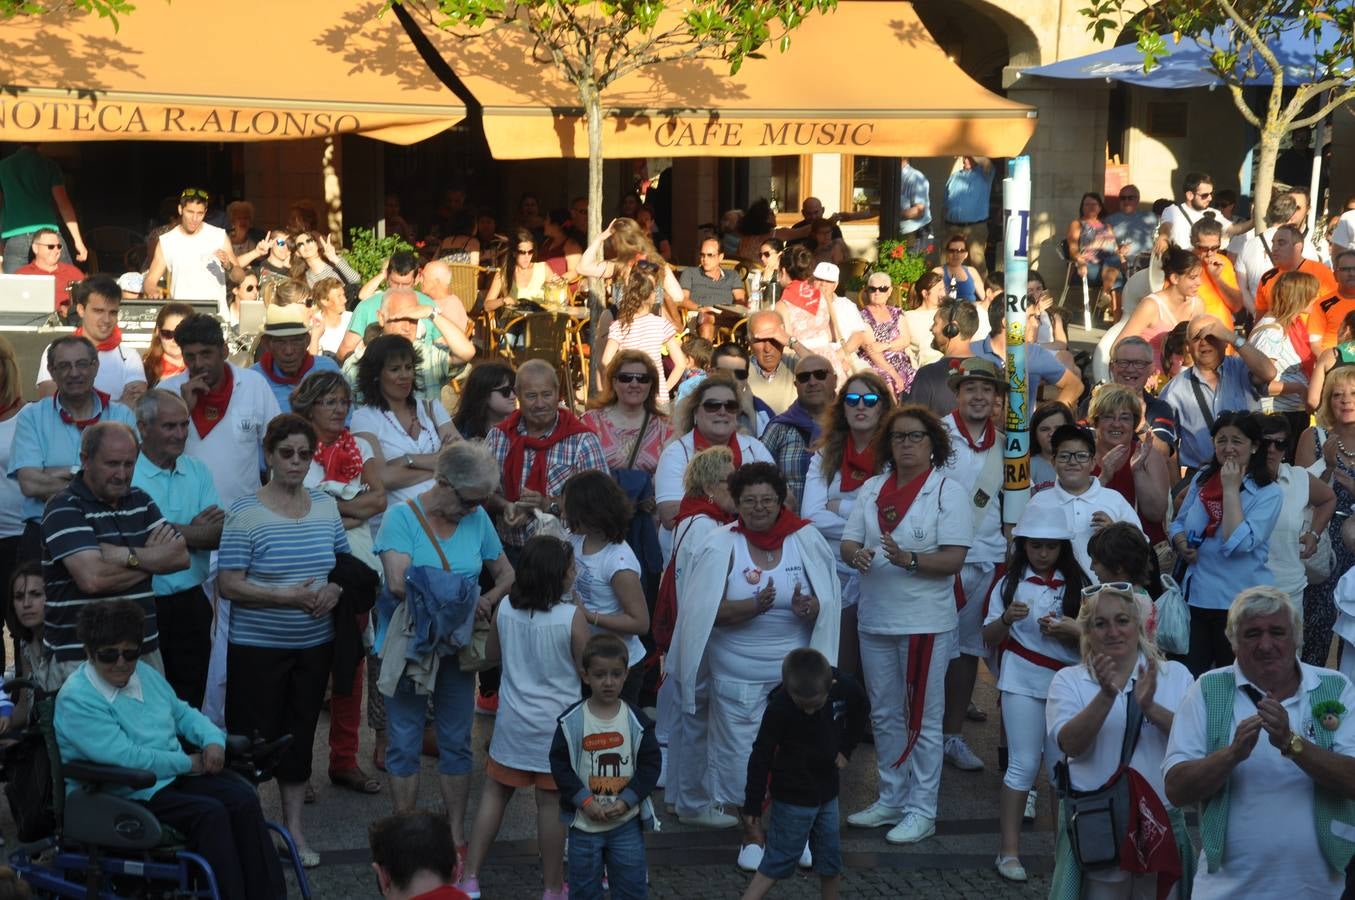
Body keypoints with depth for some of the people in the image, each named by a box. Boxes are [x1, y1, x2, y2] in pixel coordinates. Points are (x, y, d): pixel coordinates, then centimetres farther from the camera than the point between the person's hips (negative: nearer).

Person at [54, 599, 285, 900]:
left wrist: (213, 738, 1)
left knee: (243, 797, -17)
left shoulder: (143, 673, 11)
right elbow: (126, 757, -23)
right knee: (209, 813, -29)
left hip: (173, 775, 8)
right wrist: (189, 764, -14)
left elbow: (182, 712, 24)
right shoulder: (76, 699, -15)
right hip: (126, 796, -7)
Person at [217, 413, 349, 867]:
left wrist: (336, 588, -7)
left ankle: (294, 826, 26)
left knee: (300, 733, 14)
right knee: (253, 738, 1)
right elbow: (229, 585, -14)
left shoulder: (326, 506, 5)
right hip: (257, 647, -5)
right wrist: (287, 597, -23)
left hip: (314, 645, 5)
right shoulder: (245, 512, -11)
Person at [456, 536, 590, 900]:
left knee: (494, 794, 14)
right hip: (556, 724, -4)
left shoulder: (504, 609, -4)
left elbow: (491, 652, 13)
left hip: (513, 721, 4)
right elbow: (588, 670, -9)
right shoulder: (572, 617, -17)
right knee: (551, 803, 4)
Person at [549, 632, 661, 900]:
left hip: (627, 820, 0)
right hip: (584, 821, 0)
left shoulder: (636, 721, -4)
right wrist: (585, 801, -14)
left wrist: (626, 801, -13)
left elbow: (650, 765, -3)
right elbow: (559, 765, -6)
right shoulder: (571, 721, -6)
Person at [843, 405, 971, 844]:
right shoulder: (872, 489, 9)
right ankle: (891, 799, 26)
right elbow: (847, 543, 6)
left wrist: (909, 560, -28)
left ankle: (921, 810, 7)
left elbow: (954, 559, -13)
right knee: (884, 716, 14)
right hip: (875, 619, 5)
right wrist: (857, 554, -18)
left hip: (926, 622, -5)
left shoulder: (948, 492, -6)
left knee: (922, 720, 1)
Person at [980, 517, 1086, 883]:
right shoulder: (1010, 584, 2)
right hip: (1023, 684, -1)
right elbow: (990, 638, 3)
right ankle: (1009, 850, 0)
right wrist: (1007, 619, -17)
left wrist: (1071, 630, -16)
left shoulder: (1077, 584, 3)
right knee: (1023, 765, -3)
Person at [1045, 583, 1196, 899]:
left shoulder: (1175, 675, 5)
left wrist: (1151, 708, -24)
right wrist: (1106, 695, -27)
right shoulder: (1069, 680, 3)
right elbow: (1069, 743, -14)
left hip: (1161, 823, 1)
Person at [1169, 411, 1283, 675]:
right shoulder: (1202, 478, 5)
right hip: (1195, 596, 4)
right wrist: (1181, 542, -9)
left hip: (1241, 603, -4)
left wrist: (1231, 489, -19)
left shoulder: (1269, 493, -11)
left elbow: (1238, 544, -23)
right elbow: (1178, 523, 14)